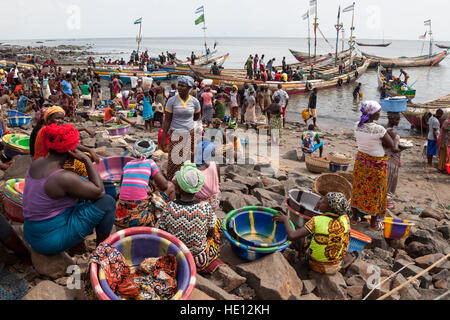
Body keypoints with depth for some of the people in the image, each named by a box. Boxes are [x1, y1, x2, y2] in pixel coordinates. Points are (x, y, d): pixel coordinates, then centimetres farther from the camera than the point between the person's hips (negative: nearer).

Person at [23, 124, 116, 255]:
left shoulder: (37, 163, -1)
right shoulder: (64, 178, -28)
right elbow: (99, 191, -18)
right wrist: (87, 160, -16)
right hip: (52, 239, -9)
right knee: (108, 202, -8)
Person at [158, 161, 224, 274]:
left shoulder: (169, 208, -21)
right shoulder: (205, 207, -23)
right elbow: (211, 233, -8)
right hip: (201, 263, -1)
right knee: (217, 222, 20)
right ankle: (213, 263, 30)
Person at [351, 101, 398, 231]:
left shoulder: (358, 126, -6)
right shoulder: (379, 129, -26)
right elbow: (392, 146, -17)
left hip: (360, 161, 6)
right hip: (376, 164, -6)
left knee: (359, 188, 19)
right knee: (375, 192, 11)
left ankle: (355, 217, 34)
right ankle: (374, 223, 26)